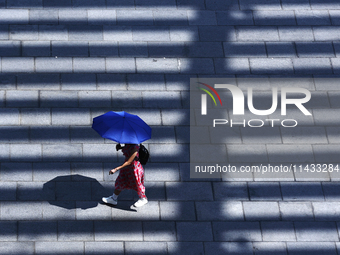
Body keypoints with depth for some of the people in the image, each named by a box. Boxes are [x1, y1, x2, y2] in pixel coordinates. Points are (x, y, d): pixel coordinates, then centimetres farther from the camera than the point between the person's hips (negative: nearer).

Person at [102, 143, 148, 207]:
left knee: (137, 185, 15)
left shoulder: (135, 147, -35)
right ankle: (114, 198, 38)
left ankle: (143, 199, 42)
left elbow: (128, 162, -31)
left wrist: (116, 169, -31)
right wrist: (119, 147, -9)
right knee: (120, 181, 19)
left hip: (135, 168, -8)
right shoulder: (127, 144, -10)